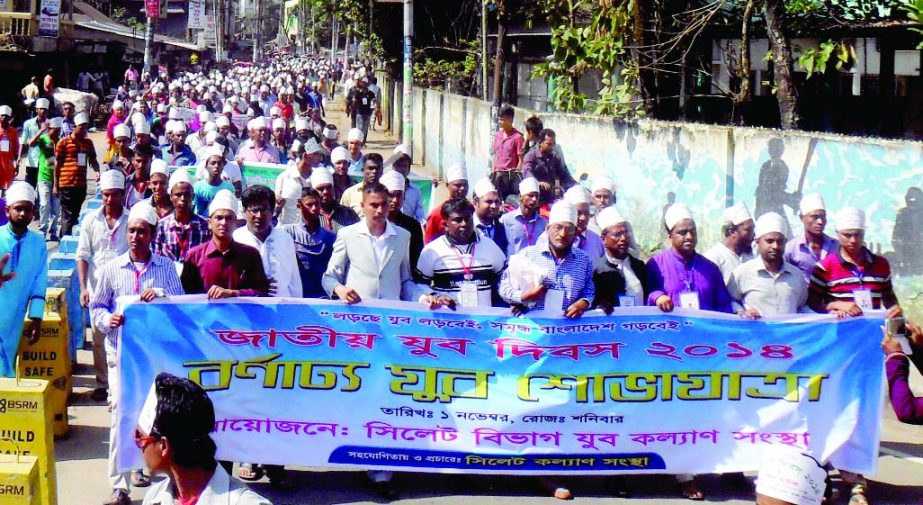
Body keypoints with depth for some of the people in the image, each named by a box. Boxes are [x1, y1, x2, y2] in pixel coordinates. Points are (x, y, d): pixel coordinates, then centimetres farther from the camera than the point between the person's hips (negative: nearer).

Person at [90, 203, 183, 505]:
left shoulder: (166, 267, 7)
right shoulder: (111, 269, 6)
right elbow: (96, 308, 10)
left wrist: (161, 296, -17)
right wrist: (108, 319, -11)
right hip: (121, 351, -1)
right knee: (121, 411, -9)